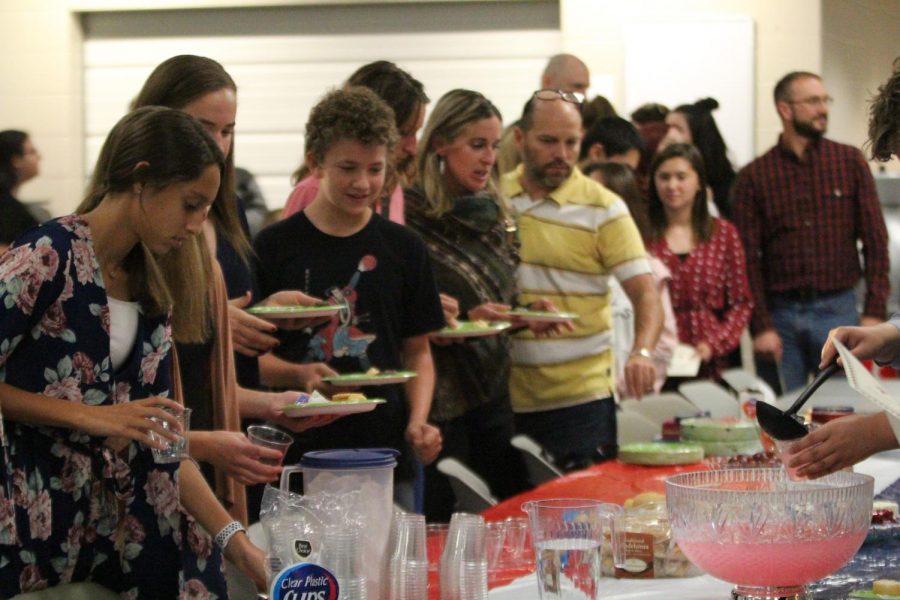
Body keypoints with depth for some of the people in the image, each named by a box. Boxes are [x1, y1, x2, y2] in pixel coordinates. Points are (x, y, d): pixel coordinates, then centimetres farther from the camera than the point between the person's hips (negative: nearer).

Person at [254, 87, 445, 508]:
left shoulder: (402, 247, 8)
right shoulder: (274, 246, 1)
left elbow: (417, 351, 12)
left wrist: (418, 422, -4)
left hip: (385, 453, 2)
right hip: (299, 453, -2)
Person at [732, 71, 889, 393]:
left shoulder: (850, 162, 5)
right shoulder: (754, 176, 3)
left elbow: (875, 239, 3)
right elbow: (748, 258, 0)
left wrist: (874, 312, -5)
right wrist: (760, 326, -8)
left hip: (838, 310, 0)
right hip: (779, 315, 0)